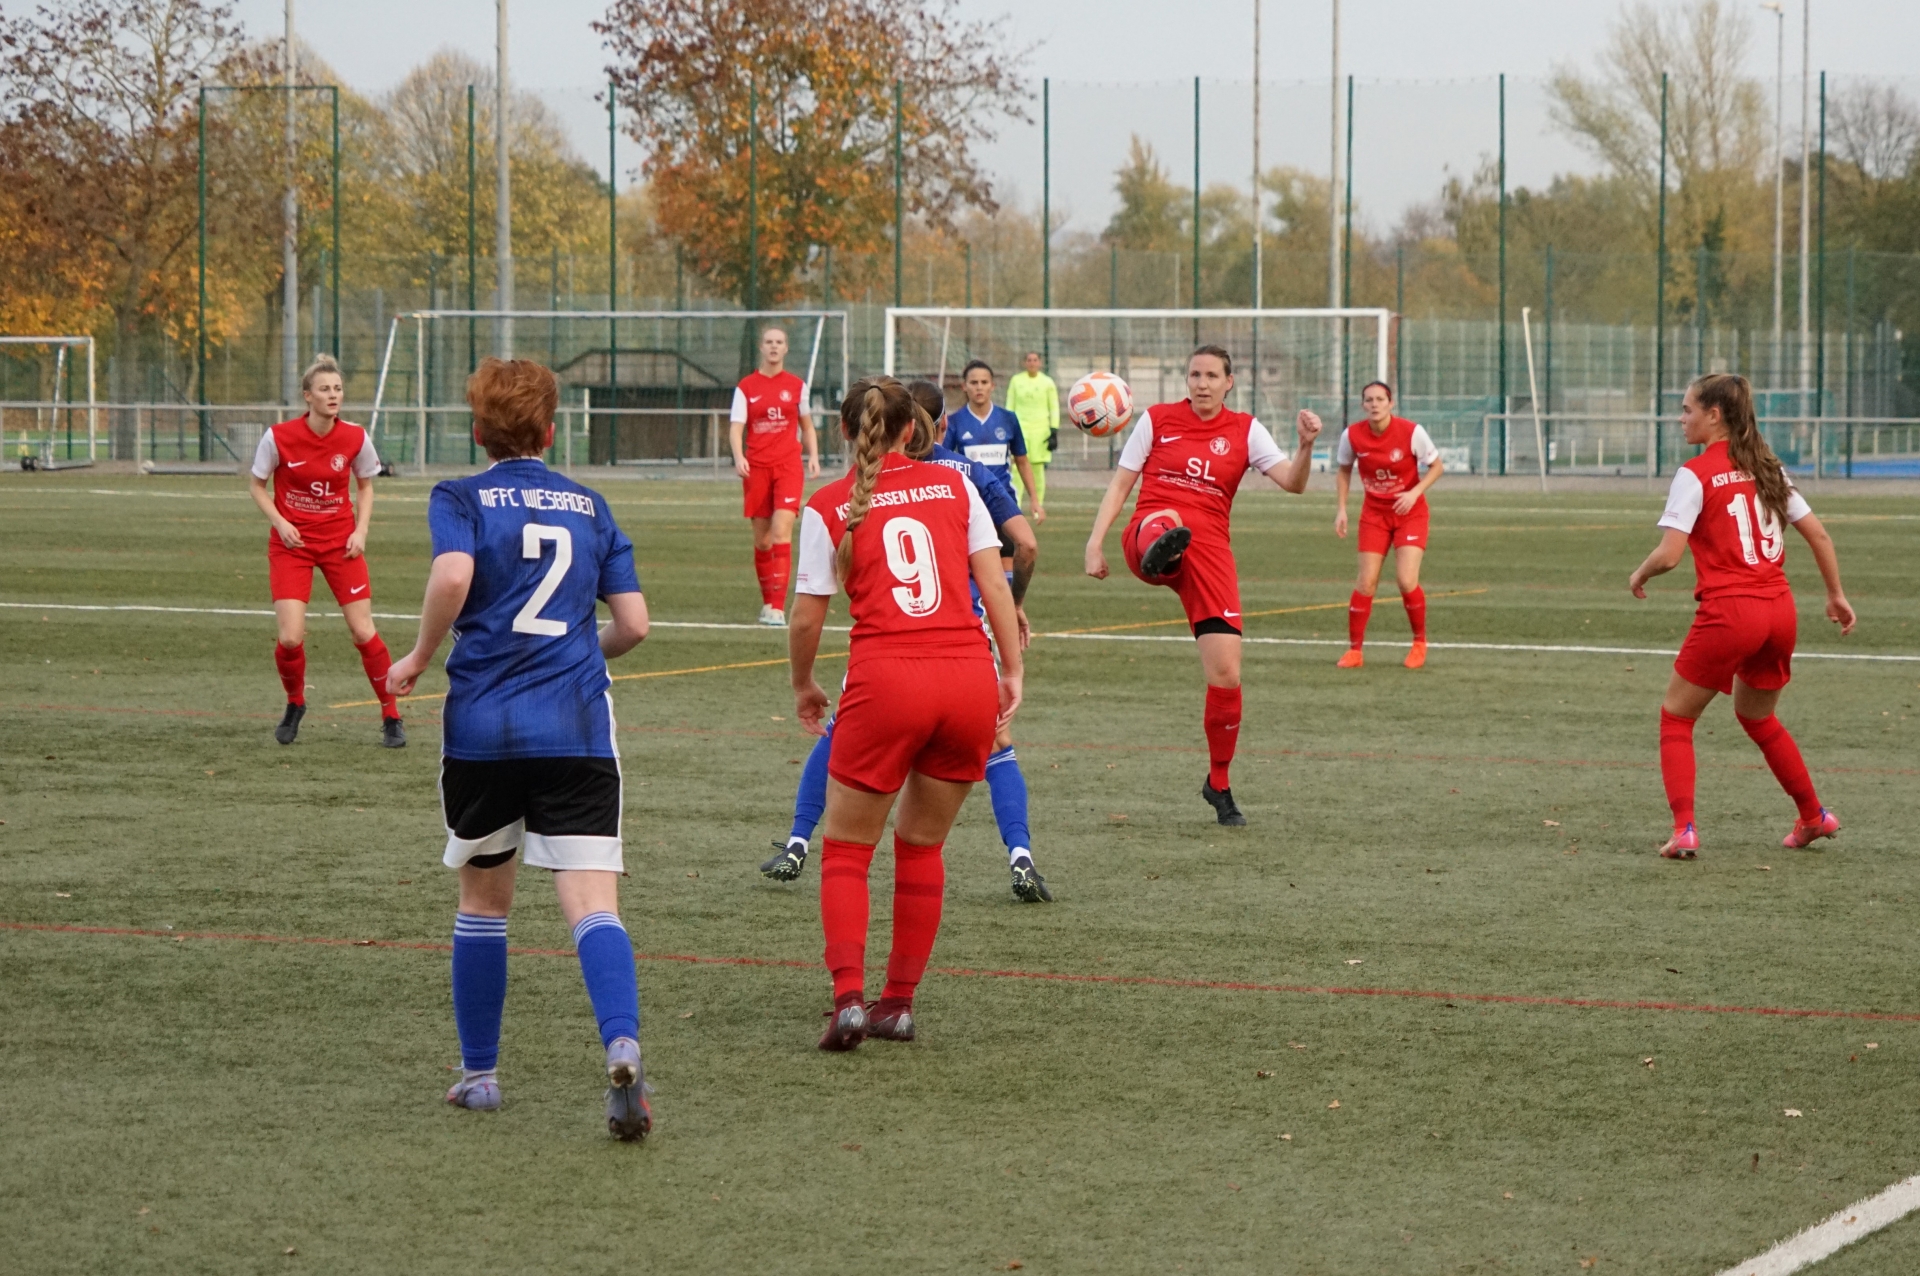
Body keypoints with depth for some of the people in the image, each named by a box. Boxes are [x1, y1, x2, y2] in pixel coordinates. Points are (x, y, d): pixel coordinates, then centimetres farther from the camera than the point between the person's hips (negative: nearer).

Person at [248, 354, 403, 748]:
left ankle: (391, 717, 13)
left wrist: (360, 530, -4)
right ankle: (295, 705, 20)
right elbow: (256, 483, 2)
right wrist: (279, 522, -13)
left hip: (340, 542, 1)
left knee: (363, 631, -3)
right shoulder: (279, 437, -13)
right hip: (291, 542, -1)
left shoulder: (355, 439, -8)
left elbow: (365, 485, 10)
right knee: (290, 638, -11)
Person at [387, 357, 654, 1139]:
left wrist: (419, 657, -3)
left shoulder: (461, 499, 4)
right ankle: (622, 1049, -33)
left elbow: (453, 576, -18)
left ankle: (479, 1073, 25)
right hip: (577, 728, 1)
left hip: (482, 724, -1)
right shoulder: (589, 507, 13)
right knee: (592, 902, -9)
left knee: (483, 898, 18)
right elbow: (633, 624, 9)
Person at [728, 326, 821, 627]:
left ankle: (778, 607, -18)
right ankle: (767, 602, 21)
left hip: (788, 466, -1)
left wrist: (813, 456, 2)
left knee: (781, 531, -15)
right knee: (761, 539, 6)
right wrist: (738, 458, -20)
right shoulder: (745, 387, 4)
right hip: (756, 466, 1)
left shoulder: (797, 386, 7)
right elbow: (735, 428, -2)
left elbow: (807, 426, 17)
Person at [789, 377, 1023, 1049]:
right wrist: (1012, 671, 11)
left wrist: (803, 686, 24)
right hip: (970, 676, 3)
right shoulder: (953, 484, 13)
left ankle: (849, 998, -9)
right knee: (922, 844, 19)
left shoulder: (829, 506, 7)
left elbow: (806, 619, 7)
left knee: (846, 847, 9)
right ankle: (898, 1003, 19)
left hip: (887, 679, -3)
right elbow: (993, 580, 6)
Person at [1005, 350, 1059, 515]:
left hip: (1040, 430, 0)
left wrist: (1054, 431, -1)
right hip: (1020, 427, 0)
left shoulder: (1047, 382, 4)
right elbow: (1010, 406, 12)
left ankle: (1038, 507, 9)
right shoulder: (1016, 380, 7)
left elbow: (1054, 409, 6)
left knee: (1038, 468, 0)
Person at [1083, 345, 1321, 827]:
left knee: (1226, 672, -5)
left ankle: (1219, 784, 14)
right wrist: (1095, 542, -1)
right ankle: (1160, 551, -82)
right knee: (1165, 521, -42)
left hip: (1210, 549, 1)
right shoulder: (1157, 420, 8)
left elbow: (1292, 483, -1)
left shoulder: (1245, 430, 10)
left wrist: (1306, 446, -21)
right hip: (1150, 532, -1)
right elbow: (1120, 483, 10)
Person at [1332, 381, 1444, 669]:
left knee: (1406, 581, -13)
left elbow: (1437, 466, -6)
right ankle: (1354, 649, 7)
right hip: (1374, 513, 2)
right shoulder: (1352, 435, -10)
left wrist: (1414, 493, -21)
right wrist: (1341, 510, -1)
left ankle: (1420, 642, 11)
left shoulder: (1412, 432, -18)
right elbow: (1343, 470, 8)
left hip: (1409, 512, -2)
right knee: (1366, 581, -5)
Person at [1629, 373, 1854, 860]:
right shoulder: (1766, 468, 11)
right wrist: (1836, 595, 22)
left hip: (1728, 612, -6)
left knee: (1676, 716, 9)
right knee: (1756, 716, 29)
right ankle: (1813, 816, 33)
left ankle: (1684, 829, -4)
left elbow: (1669, 554, -15)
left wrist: (1639, 575, 5)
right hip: (1780, 611, 6)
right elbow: (1818, 535, 12)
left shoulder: (1696, 474, -8)